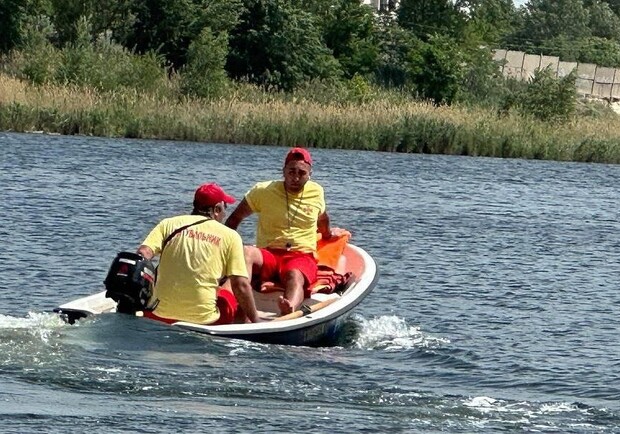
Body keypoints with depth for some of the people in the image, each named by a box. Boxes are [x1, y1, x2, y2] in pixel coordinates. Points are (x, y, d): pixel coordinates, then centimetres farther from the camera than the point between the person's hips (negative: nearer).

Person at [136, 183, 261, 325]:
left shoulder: (169, 224, 9)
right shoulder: (230, 236, 4)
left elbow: (143, 254, -5)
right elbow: (241, 286, -1)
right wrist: (256, 322, 10)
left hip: (159, 317, 2)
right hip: (203, 319, -2)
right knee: (242, 301, 26)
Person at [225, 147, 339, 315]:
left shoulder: (317, 192, 10)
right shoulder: (263, 191, 4)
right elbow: (235, 218, 12)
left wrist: (327, 234, 52)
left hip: (302, 257, 0)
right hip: (267, 255, 0)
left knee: (295, 277, -38)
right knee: (245, 253, -35)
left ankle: (288, 312, -73)